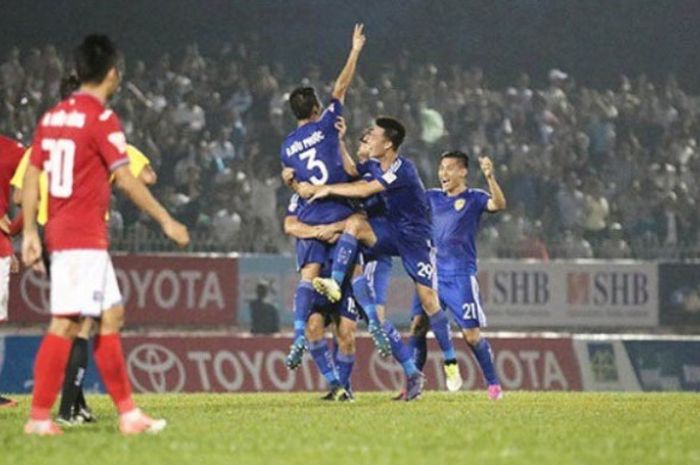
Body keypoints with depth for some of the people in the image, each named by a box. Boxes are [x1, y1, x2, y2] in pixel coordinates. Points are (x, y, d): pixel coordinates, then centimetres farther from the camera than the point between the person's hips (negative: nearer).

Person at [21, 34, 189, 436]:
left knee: (111, 315, 12)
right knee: (65, 323, -8)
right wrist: (166, 220, -7)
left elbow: (32, 176, 12)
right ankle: (39, 416, -9)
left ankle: (128, 412, 13)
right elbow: (126, 179, -13)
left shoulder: (53, 116, 12)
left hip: (61, 231, 9)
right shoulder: (102, 119, -11)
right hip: (84, 236, -9)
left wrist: (30, 231, 15)